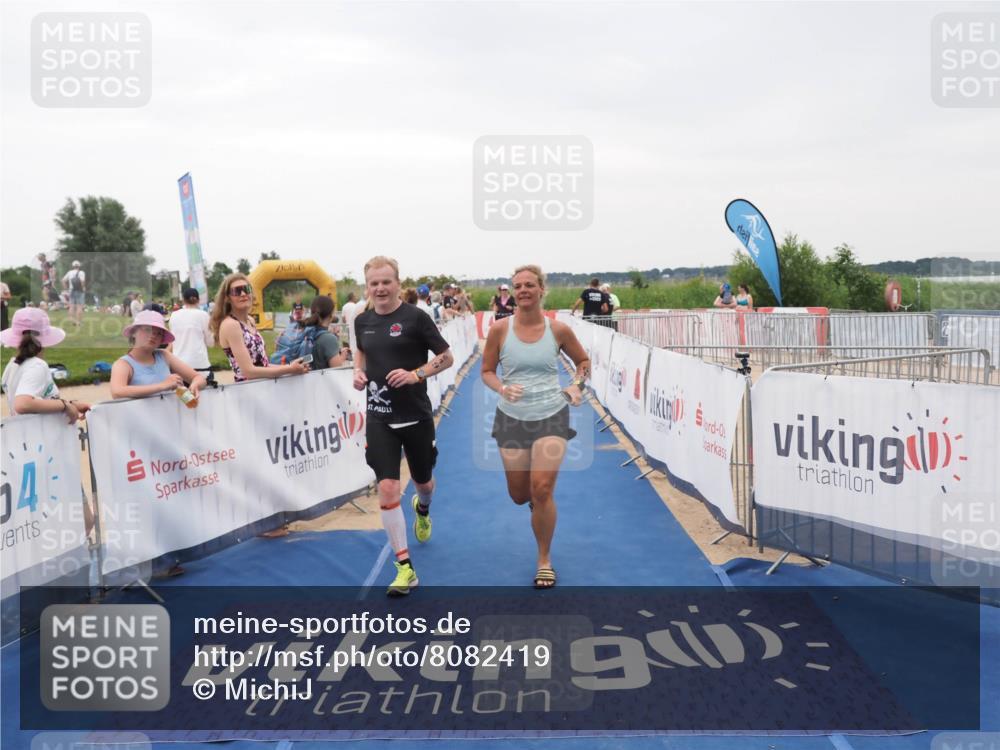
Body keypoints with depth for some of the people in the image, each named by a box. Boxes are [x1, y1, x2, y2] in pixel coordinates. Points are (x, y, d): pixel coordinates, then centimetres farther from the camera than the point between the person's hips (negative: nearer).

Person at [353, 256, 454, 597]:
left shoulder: (415, 317, -9)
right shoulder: (362, 321, 4)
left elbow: (447, 357, -5)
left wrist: (416, 374, -20)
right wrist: (359, 371, 4)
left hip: (416, 415, -2)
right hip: (379, 418, 2)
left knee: (422, 481, 17)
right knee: (387, 488, -10)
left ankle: (422, 509, 57)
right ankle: (405, 568, -1)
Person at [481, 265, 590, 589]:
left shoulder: (558, 329, -5)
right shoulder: (499, 329, -6)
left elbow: (583, 361, 13)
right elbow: (487, 371, 2)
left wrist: (577, 386, -5)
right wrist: (502, 388, -18)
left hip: (552, 416, -1)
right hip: (512, 417, 1)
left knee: (542, 490, -13)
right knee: (519, 496, 9)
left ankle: (545, 560, 9)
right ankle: (537, 499, 51)